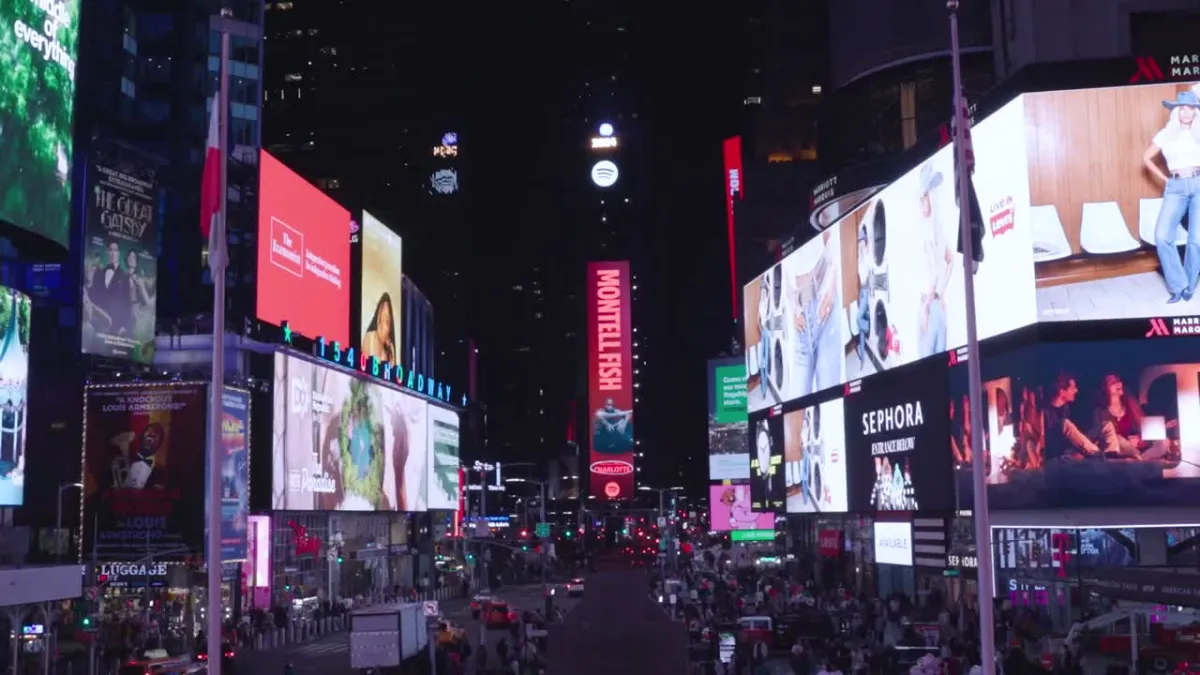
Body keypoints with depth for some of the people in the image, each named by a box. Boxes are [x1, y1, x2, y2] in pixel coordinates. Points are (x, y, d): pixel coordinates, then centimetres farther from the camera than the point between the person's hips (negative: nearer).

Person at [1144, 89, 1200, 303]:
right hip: (1175, 188, 1)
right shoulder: (1166, 135, 11)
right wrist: (1164, 179, 11)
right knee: (1162, 237, -15)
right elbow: (1146, 158, 18)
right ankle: (1178, 285, -3)